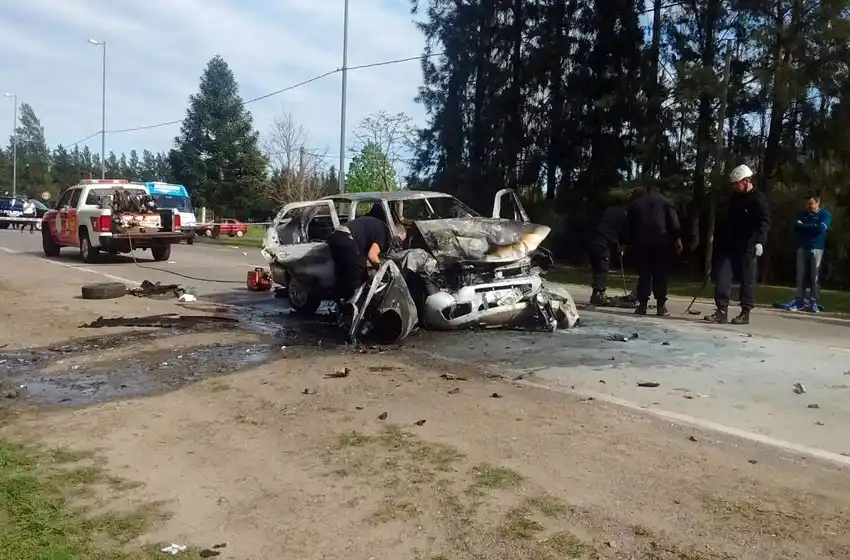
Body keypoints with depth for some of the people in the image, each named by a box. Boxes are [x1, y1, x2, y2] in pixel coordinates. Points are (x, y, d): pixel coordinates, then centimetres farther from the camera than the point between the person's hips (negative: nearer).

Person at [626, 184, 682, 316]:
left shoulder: (635, 204, 21)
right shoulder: (666, 202, 12)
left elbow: (630, 225, 17)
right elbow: (674, 222, -1)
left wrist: (631, 241, 18)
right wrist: (677, 239, -4)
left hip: (641, 242, 2)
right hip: (661, 241, -2)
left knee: (644, 275, 4)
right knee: (660, 275, 0)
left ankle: (642, 305, 1)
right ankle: (661, 306, -1)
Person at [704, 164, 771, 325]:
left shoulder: (758, 200, -8)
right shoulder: (735, 198, 15)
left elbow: (764, 223, -16)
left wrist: (760, 241, -28)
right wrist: (721, 239, 23)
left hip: (747, 248, -7)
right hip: (729, 245, 7)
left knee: (747, 280, 2)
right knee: (721, 277, -1)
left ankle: (745, 313, 10)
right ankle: (721, 311, 1)